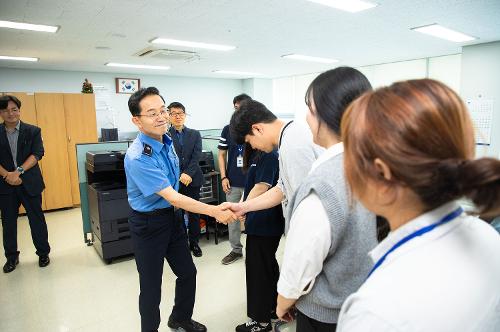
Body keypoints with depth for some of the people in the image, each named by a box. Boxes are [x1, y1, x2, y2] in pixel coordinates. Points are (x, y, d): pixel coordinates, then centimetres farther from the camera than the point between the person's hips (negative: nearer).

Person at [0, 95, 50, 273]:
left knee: (37, 220, 6)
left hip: (30, 183, -2)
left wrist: (19, 171, -18)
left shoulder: (33, 131, 1)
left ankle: (43, 253, 21)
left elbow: (37, 153, -8)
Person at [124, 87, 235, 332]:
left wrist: (175, 207, 15)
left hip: (172, 216, 8)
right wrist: (214, 211, -28)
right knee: (151, 285, 9)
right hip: (148, 224, -8)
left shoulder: (166, 141, -1)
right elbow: (172, 197, -28)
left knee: (188, 273, 19)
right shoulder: (138, 157, -28)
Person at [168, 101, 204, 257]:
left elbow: (196, 156, -1)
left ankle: (194, 243, 25)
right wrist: (179, 176, -16)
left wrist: (188, 174, -14)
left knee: (194, 213, 10)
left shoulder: (195, 134, 8)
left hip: (192, 180, 2)